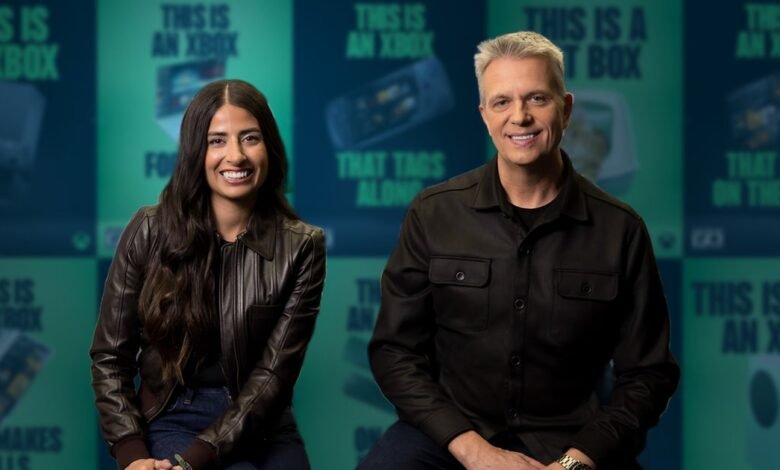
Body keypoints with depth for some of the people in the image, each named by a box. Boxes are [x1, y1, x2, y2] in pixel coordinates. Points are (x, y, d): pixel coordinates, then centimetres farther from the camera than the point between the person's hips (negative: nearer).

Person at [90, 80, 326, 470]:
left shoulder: (301, 247, -3)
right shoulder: (150, 232, -3)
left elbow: (274, 373, -8)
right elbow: (110, 354, 1)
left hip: (263, 428, 2)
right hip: (173, 420, -2)